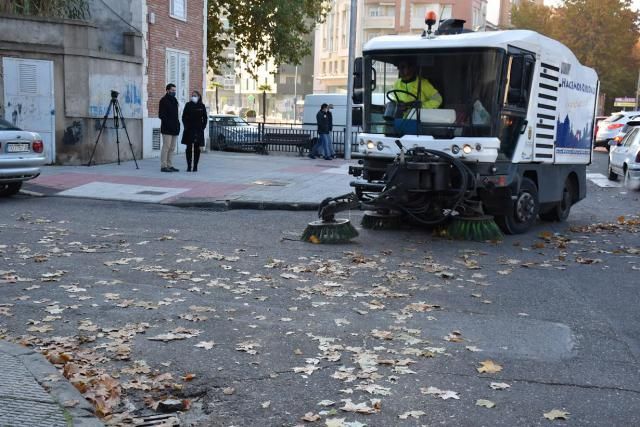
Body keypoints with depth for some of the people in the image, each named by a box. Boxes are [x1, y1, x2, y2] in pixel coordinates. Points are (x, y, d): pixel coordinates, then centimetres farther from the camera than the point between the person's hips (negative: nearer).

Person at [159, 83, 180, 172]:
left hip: (174, 128, 8)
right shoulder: (164, 100, -6)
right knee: (166, 147, -7)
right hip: (167, 129, -8)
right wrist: (167, 123, -18)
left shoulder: (174, 100, 19)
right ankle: (163, 166, -4)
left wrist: (177, 123, 12)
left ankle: (170, 165, 15)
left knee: (172, 148, 10)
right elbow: (161, 115, -12)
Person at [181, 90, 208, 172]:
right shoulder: (188, 105, 3)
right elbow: (184, 117, 4)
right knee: (189, 147, -1)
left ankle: (195, 166, 7)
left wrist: (203, 127, -1)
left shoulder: (202, 106, 4)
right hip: (189, 130, 0)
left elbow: (205, 118, 7)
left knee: (197, 148, 2)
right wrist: (186, 126, -4)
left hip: (198, 130, 0)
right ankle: (189, 166, 3)